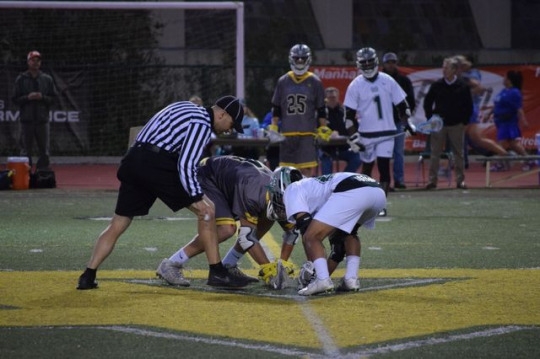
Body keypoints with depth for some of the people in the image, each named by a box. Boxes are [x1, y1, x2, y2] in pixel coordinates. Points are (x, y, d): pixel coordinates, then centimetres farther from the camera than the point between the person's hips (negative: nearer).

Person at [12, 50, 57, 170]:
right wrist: (28, 97, -14)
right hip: (27, 120, -2)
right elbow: (15, 99, 3)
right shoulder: (21, 79, 5)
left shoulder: (47, 79, 8)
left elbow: (53, 98, 7)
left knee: (44, 152, 3)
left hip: (43, 120, 2)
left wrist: (42, 97, -11)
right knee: (26, 152, 0)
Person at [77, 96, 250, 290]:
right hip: (156, 163, -9)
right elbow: (186, 164, -15)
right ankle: (217, 273, -1)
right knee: (206, 210, -1)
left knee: (118, 224, 12)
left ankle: (88, 276, 4)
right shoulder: (202, 124, -5)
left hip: (132, 161, 9)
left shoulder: (186, 107, 24)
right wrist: (197, 197, -20)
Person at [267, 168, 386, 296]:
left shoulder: (291, 190, 19)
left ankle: (322, 280, -17)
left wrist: (311, 266, 5)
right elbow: (338, 238, 40)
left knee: (311, 238, -1)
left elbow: (306, 228, 4)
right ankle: (351, 279, 17)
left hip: (351, 193, -8)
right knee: (349, 233, 33)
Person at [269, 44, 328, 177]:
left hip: (307, 132, -2)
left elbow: (321, 109, 6)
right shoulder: (283, 81, 7)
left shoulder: (315, 82, 3)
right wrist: (273, 127, 6)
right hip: (287, 132, 2)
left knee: (307, 167, -7)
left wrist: (323, 128, 2)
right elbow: (276, 108, 11)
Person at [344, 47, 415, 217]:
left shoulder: (387, 81, 0)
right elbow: (349, 113, -2)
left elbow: (401, 104, 8)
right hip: (366, 134, 0)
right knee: (367, 166, 11)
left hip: (387, 133, 0)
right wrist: (353, 135, -8)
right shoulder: (355, 85, -3)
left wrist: (407, 123, 1)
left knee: (384, 166, -8)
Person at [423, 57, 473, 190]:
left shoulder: (463, 86, 0)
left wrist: (464, 121, -1)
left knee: (458, 153, 3)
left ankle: (460, 180, 9)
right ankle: (432, 180, 1)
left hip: (457, 125, -1)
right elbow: (427, 102, 10)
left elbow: (469, 106, 5)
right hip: (438, 124, 1)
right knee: (435, 153, -1)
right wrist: (430, 119, 3)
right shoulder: (437, 85, 2)